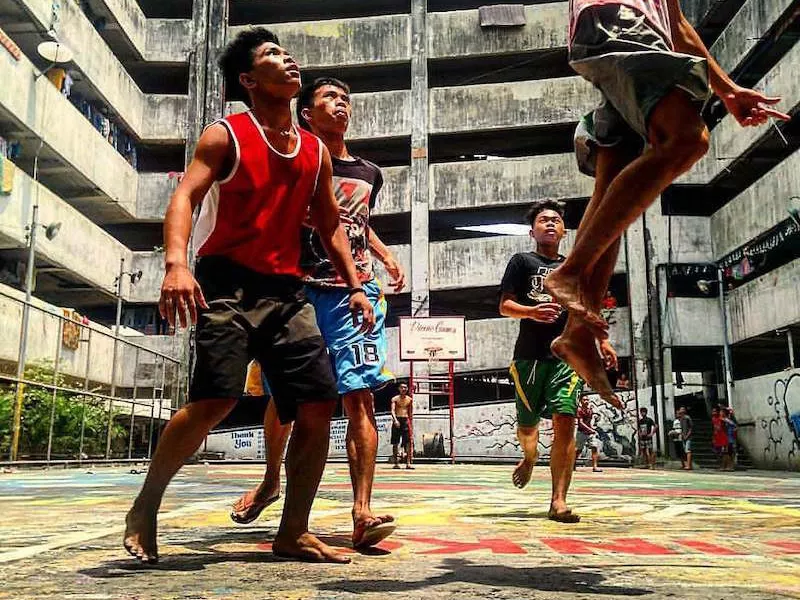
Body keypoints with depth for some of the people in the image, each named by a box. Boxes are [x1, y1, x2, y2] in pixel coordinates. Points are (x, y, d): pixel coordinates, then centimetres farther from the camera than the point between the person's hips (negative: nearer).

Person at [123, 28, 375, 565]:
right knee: (214, 401, -17)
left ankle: (293, 534, 10)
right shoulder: (226, 136, 1)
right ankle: (145, 509, 8)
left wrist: (355, 286, 11)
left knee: (319, 404, -3)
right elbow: (185, 197, -12)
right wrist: (177, 264, -31)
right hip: (228, 283, -5)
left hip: (287, 291, 6)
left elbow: (329, 226, 21)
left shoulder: (315, 150, 16)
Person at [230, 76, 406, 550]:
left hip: (355, 293, 2)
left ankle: (363, 512, -13)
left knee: (359, 396, -11)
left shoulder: (369, 174, 18)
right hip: (297, 290, -1)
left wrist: (387, 257, 15)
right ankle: (271, 481, 31)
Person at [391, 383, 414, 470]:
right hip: (397, 420, -2)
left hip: (406, 421, 2)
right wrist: (395, 420, -25)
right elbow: (393, 410, -10)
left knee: (408, 443, -6)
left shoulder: (409, 399, 10)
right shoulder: (395, 399, 2)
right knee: (395, 443, 1)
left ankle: (408, 463, -8)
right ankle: (396, 463, 7)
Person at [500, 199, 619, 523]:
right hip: (530, 355, -1)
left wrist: (603, 341, 12)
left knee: (565, 422, -12)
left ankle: (558, 501, -10)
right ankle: (529, 457, 44)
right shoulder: (522, 261, 9)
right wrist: (531, 312, -17)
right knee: (527, 423, 8)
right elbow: (505, 306, 2)